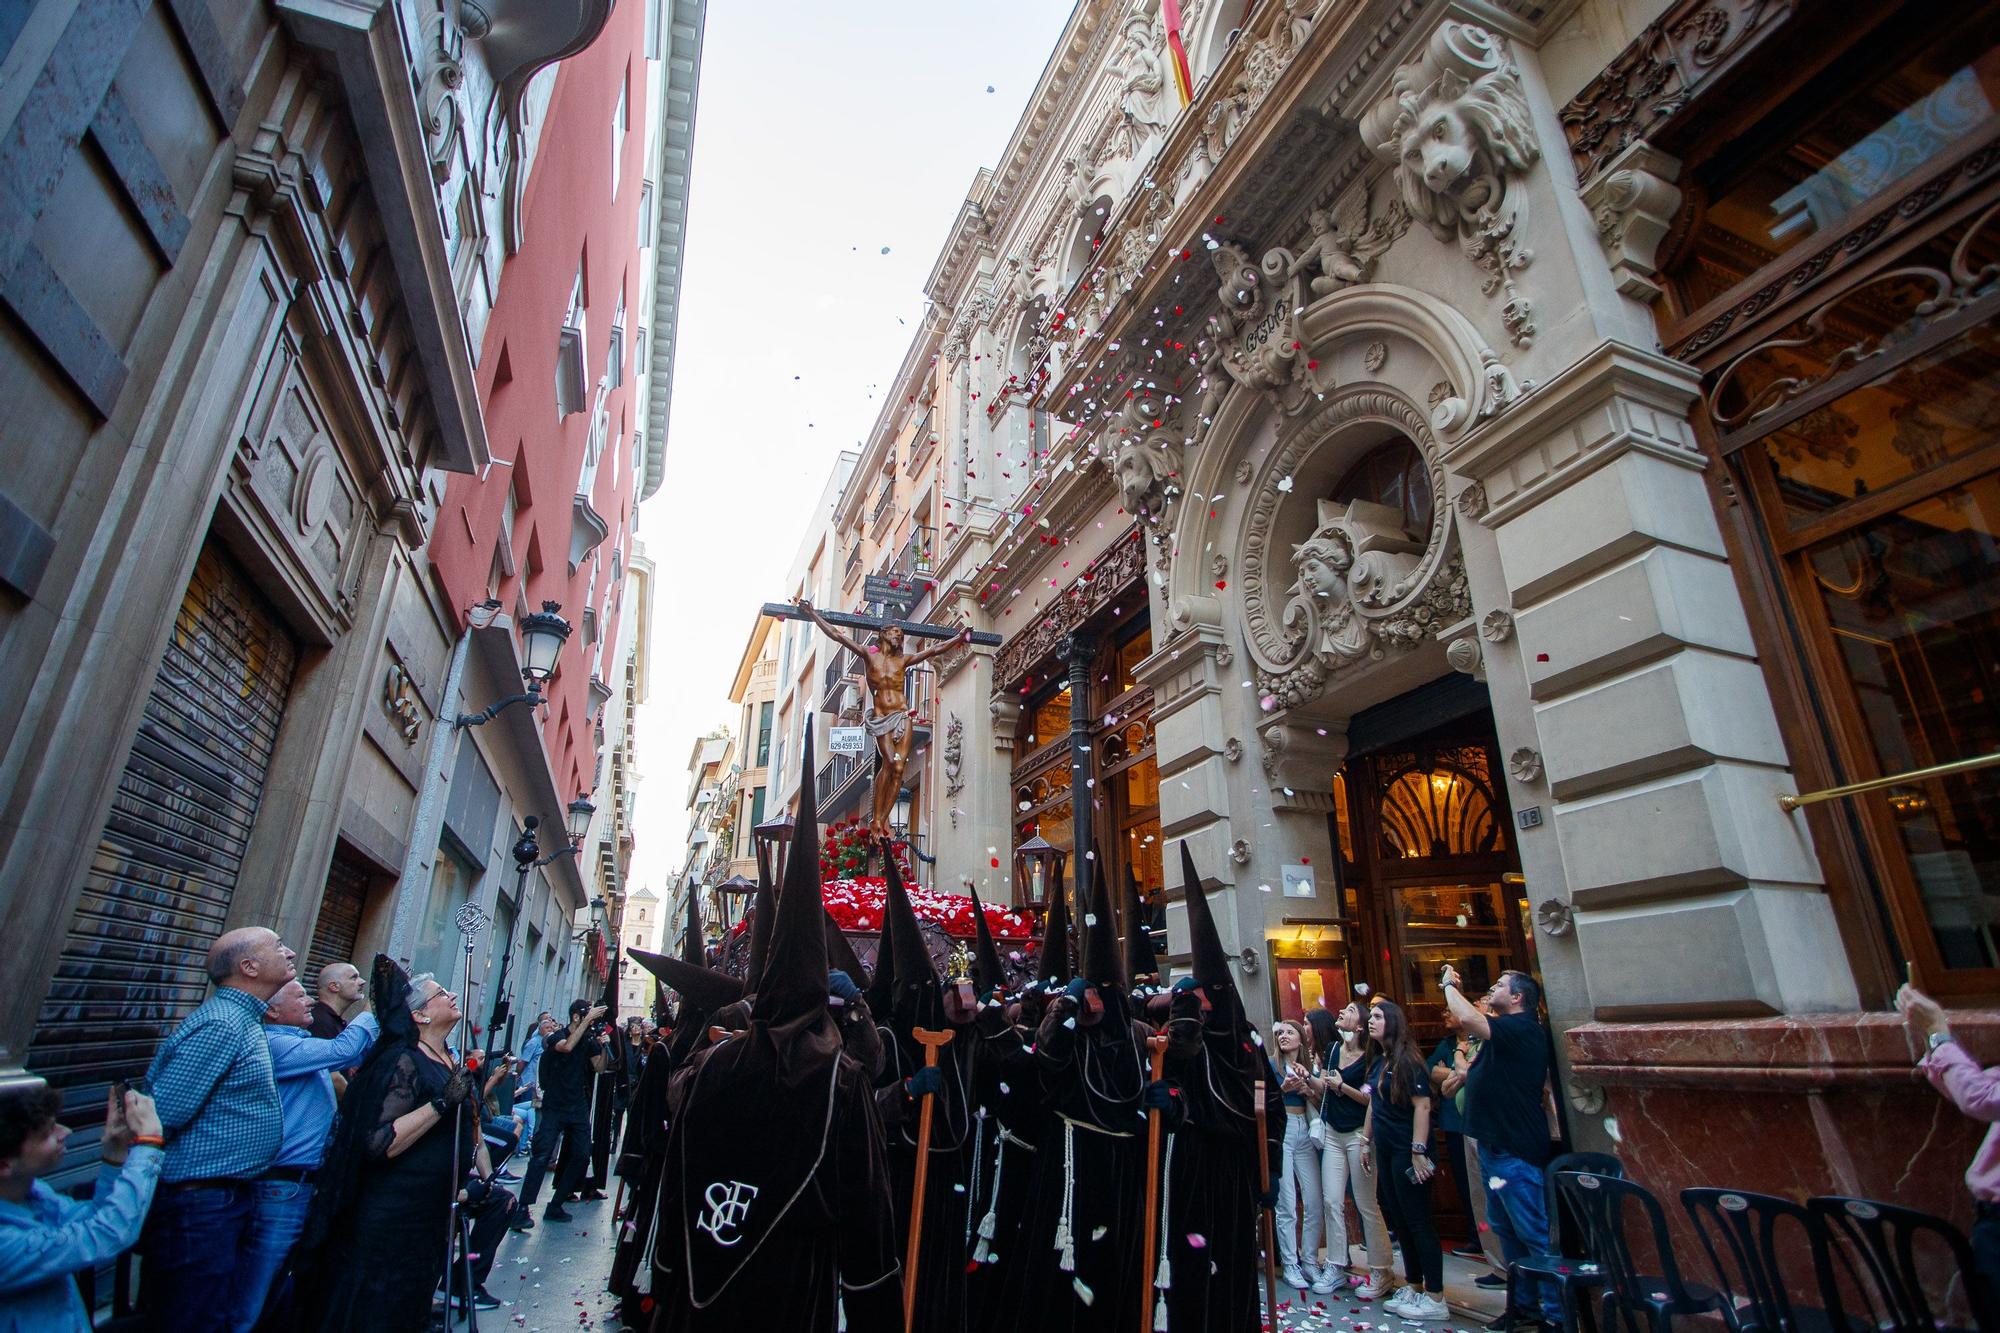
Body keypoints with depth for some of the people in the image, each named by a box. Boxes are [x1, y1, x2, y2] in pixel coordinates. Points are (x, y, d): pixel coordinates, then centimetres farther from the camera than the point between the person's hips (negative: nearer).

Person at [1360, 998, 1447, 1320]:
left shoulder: (1406, 1061, -13)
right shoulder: (1378, 1062, 11)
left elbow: (1422, 1106, -19)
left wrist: (1418, 1151, -23)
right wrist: (1366, 1140, 16)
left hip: (1406, 1151, -8)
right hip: (1385, 1151, 8)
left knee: (1418, 1221, -1)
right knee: (1399, 1221, 14)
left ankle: (1435, 1299, 8)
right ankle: (1414, 1288, 25)